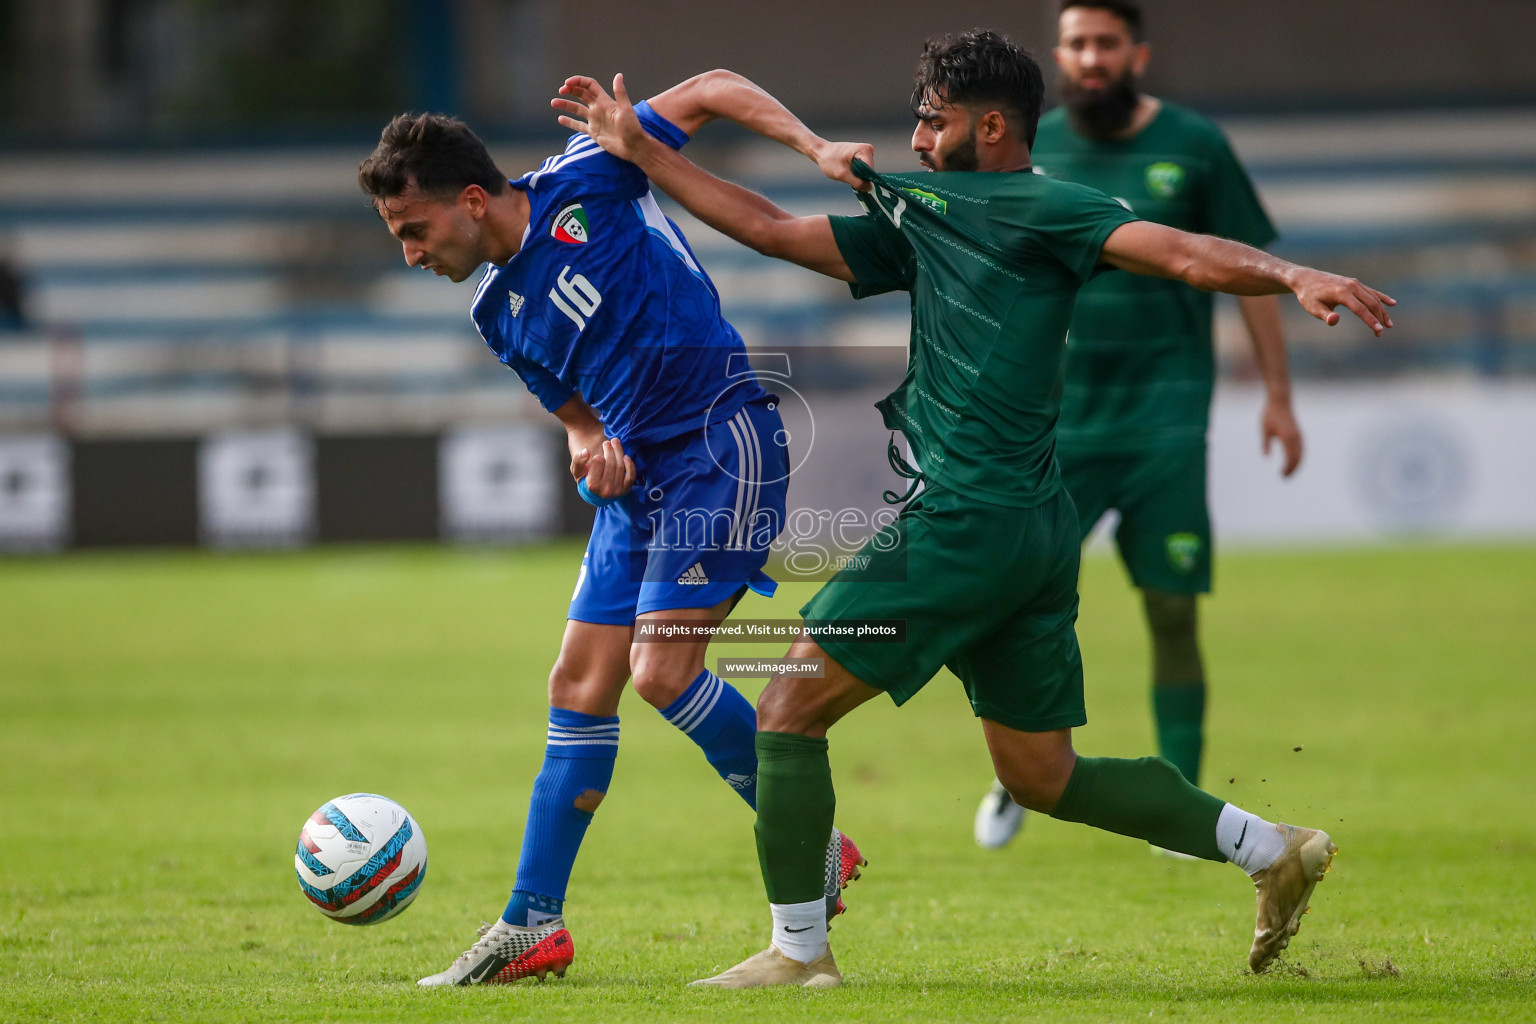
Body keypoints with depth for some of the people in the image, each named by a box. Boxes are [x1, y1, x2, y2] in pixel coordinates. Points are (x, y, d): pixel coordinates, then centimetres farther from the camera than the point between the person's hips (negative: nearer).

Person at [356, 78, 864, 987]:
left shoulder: (584, 184, -9)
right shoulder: (499, 314, 11)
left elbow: (710, 91, -4)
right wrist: (589, 447, -3)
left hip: (724, 444, -8)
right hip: (638, 473, 8)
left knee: (664, 670, -17)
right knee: (580, 688, 4)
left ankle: (812, 849, -2)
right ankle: (534, 924, 9)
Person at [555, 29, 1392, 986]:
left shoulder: (1044, 209, -4)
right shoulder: (924, 219, 21)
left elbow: (1183, 253, -14)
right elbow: (774, 231, 24)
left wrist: (1293, 275, -32)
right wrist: (639, 149, 22)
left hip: (969, 519, -9)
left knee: (790, 709, -3)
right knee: (1042, 776, 15)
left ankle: (799, 950, 1)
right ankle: (1274, 850, 16)